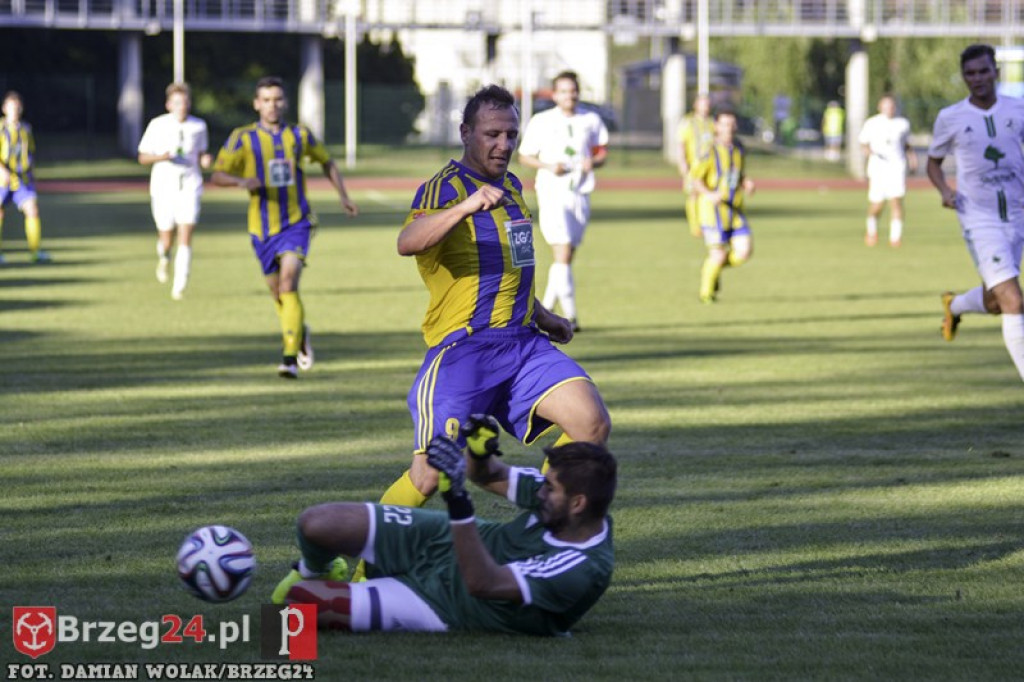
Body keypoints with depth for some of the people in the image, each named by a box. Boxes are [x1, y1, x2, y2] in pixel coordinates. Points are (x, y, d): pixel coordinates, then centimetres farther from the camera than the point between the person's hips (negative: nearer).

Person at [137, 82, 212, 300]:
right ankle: (163, 258, 42)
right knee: (166, 238, 4)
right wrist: (160, 157, -16)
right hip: (163, 187, 0)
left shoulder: (199, 126, 3)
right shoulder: (157, 125, -2)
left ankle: (179, 287, -8)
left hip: (190, 186, 0)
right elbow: (143, 157, 4)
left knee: (185, 238, -12)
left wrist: (204, 161, -5)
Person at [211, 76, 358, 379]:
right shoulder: (243, 138, -3)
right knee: (277, 292, 10)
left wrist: (343, 196, 11)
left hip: (296, 223, -1)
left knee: (288, 283, -20)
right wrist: (240, 181, -28)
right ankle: (300, 334, 41)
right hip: (263, 227, 1)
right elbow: (217, 175, -8)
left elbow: (326, 162, 20)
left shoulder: (300, 135, 2)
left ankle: (290, 358, -22)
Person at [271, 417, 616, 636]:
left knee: (300, 599, -16)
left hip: (444, 603, -6)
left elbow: (482, 583, -39)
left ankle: (313, 585, 24)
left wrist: (458, 500, -48)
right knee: (316, 524, -8)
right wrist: (479, 451, -20)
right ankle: (315, 572, 30)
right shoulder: (559, 490, -13)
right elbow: (490, 476, 5)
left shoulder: (583, 570, -35)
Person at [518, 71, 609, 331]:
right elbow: (524, 156, 5)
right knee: (562, 254, -17)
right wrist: (548, 166, -14)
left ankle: (545, 312, 23)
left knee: (566, 259, 9)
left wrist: (594, 162, -7)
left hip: (580, 195, 4)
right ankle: (570, 316, -19)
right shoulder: (540, 122, -1)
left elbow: (602, 151, 17)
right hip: (552, 194, -4)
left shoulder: (591, 120, 7)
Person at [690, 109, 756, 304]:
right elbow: (694, 178, -11)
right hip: (713, 209, -6)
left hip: (735, 210, 6)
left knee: (744, 251, -6)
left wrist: (746, 184, 0)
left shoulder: (739, 150, 9)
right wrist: (709, 194, -26)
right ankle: (706, 293, 17)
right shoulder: (711, 151, -11)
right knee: (718, 254, -5)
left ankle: (715, 266, 23)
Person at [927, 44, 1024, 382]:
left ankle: (954, 306, 52)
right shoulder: (950, 118, -3)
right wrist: (945, 191, -9)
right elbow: (933, 162, 11)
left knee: (993, 302, 19)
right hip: (979, 219, -4)